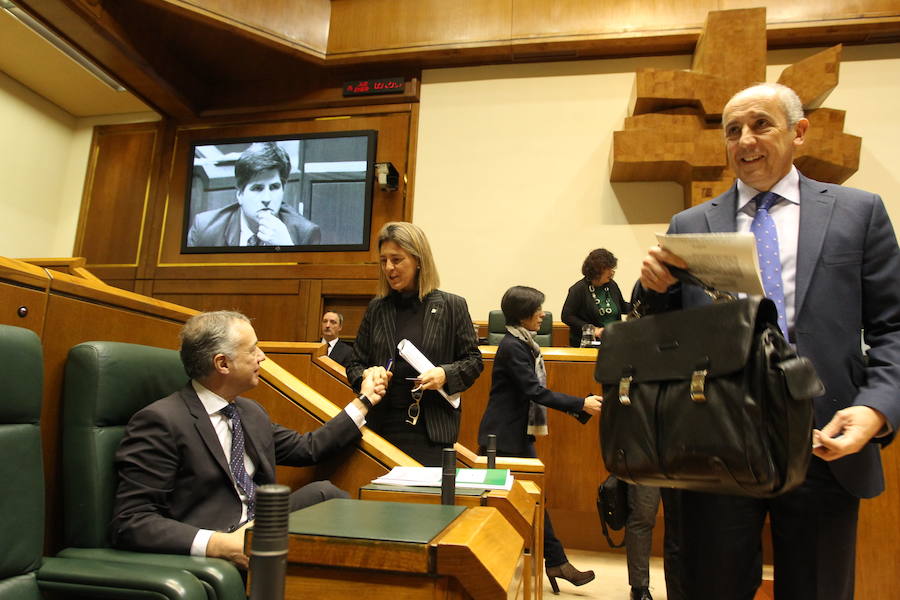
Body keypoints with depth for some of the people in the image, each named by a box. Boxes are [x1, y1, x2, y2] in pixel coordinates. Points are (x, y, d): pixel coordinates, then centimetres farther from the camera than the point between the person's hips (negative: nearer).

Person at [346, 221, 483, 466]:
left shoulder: (452, 306, 1)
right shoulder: (376, 308, 9)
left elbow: (473, 361, 5)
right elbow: (354, 365, 13)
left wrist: (445, 374, -13)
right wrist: (367, 375, -9)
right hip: (383, 425, 3)